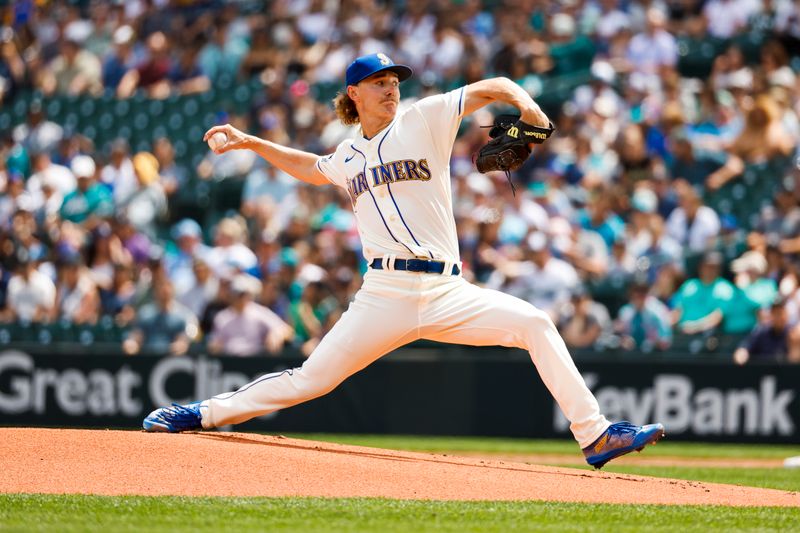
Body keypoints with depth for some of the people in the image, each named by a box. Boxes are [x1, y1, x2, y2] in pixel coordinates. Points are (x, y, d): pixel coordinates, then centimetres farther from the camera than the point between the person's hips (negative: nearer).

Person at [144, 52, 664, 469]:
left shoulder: (423, 120, 6)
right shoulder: (348, 157, 17)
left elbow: (492, 87, 1)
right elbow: (312, 168, 40)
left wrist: (524, 102, -19)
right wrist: (252, 143, 36)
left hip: (446, 293, -1)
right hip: (384, 296, 1)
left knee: (535, 323, -17)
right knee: (310, 379, -4)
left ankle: (594, 435, -16)